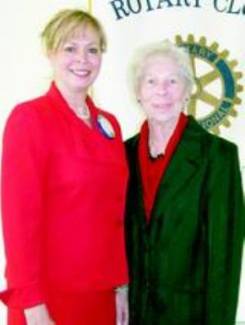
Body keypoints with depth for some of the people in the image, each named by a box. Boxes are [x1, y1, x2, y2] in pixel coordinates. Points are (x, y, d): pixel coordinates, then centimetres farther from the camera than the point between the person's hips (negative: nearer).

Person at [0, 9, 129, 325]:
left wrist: (121, 284, 8)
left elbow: (114, 214, 11)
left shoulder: (109, 124, 8)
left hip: (101, 294, 6)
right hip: (50, 296, -6)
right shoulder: (29, 117, -11)